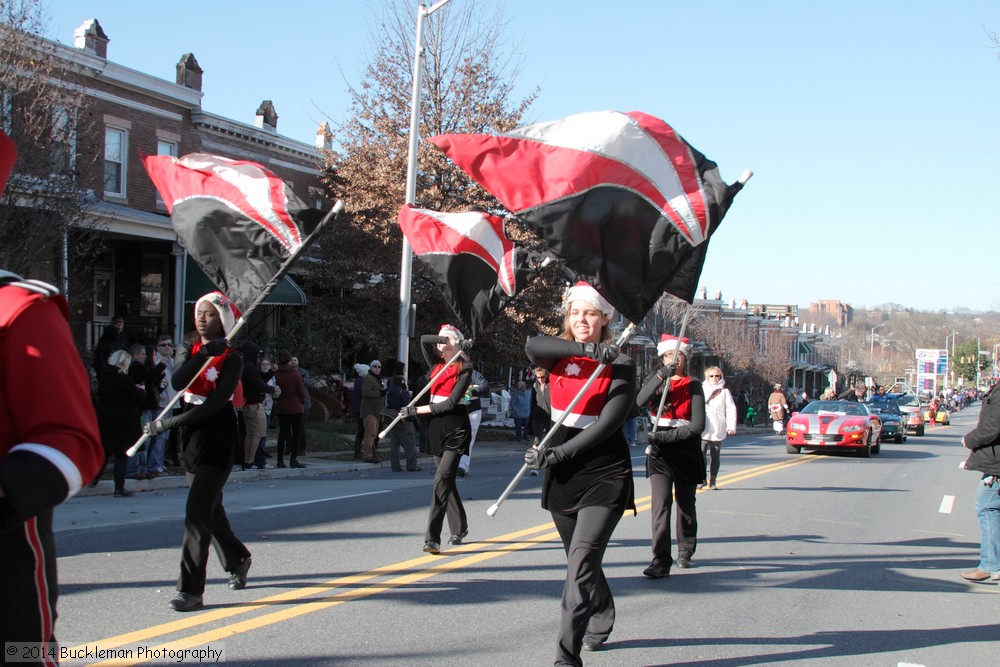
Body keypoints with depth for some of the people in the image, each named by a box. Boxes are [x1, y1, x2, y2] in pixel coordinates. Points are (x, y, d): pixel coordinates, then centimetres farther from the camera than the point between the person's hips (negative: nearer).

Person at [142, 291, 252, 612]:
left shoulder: (232, 359, -9)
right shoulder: (188, 348, 8)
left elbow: (212, 407, -17)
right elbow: (178, 382, -12)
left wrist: (166, 423, -18)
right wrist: (204, 353, -22)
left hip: (217, 441, -7)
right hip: (191, 440, 7)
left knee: (198, 511, -13)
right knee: (210, 509, 17)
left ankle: (191, 590, -13)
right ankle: (237, 560, 39)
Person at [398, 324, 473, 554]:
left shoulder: (465, 369, -4)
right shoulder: (436, 365, 12)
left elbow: (451, 402, -12)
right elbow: (423, 340, -4)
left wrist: (417, 410, -13)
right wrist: (445, 339, -9)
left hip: (455, 427, -6)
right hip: (436, 426, 6)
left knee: (443, 478, -17)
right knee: (446, 479, 13)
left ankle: (432, 537, -23)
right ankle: (459, 528, 28)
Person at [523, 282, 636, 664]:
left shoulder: (620, 366, -7)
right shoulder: (560, 357, 4)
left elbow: (607, 425, -15)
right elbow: (532, 346, -20)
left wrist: (558, 453, -23)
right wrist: (587, 349, -31)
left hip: (604, 477, -5)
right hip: (562, 475, 5)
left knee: (582, 564, -16)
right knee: (579, 560, 20)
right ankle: (602, 621, 45)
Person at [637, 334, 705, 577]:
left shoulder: (693, 386, -1)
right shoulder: (654, 380, 6)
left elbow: (697, 425, -11)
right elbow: (641, 401, -17)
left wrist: (665, 436, -20)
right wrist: (662, 375, -27)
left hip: (686, 450, 0)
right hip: (659, 450, 0)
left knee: (685, 503, 12)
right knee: (661, 502, -13)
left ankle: (685, 552, 33)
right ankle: (661, 561, -18)